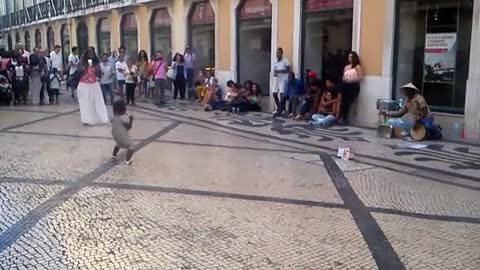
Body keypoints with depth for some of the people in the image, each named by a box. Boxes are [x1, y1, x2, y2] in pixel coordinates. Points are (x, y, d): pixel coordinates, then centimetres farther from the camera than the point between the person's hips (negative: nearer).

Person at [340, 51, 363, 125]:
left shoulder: (358, 66, 1)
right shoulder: (346, 67, 18)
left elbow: (361, 76, -8)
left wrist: (352, 79, -16)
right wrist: (344, 79, 2)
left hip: (354, 86, -5)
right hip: (346, 85, 5)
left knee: (348, 103, -12)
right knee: (344, 102, -4)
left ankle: (344, 119, -8)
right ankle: (343, 118, -1)